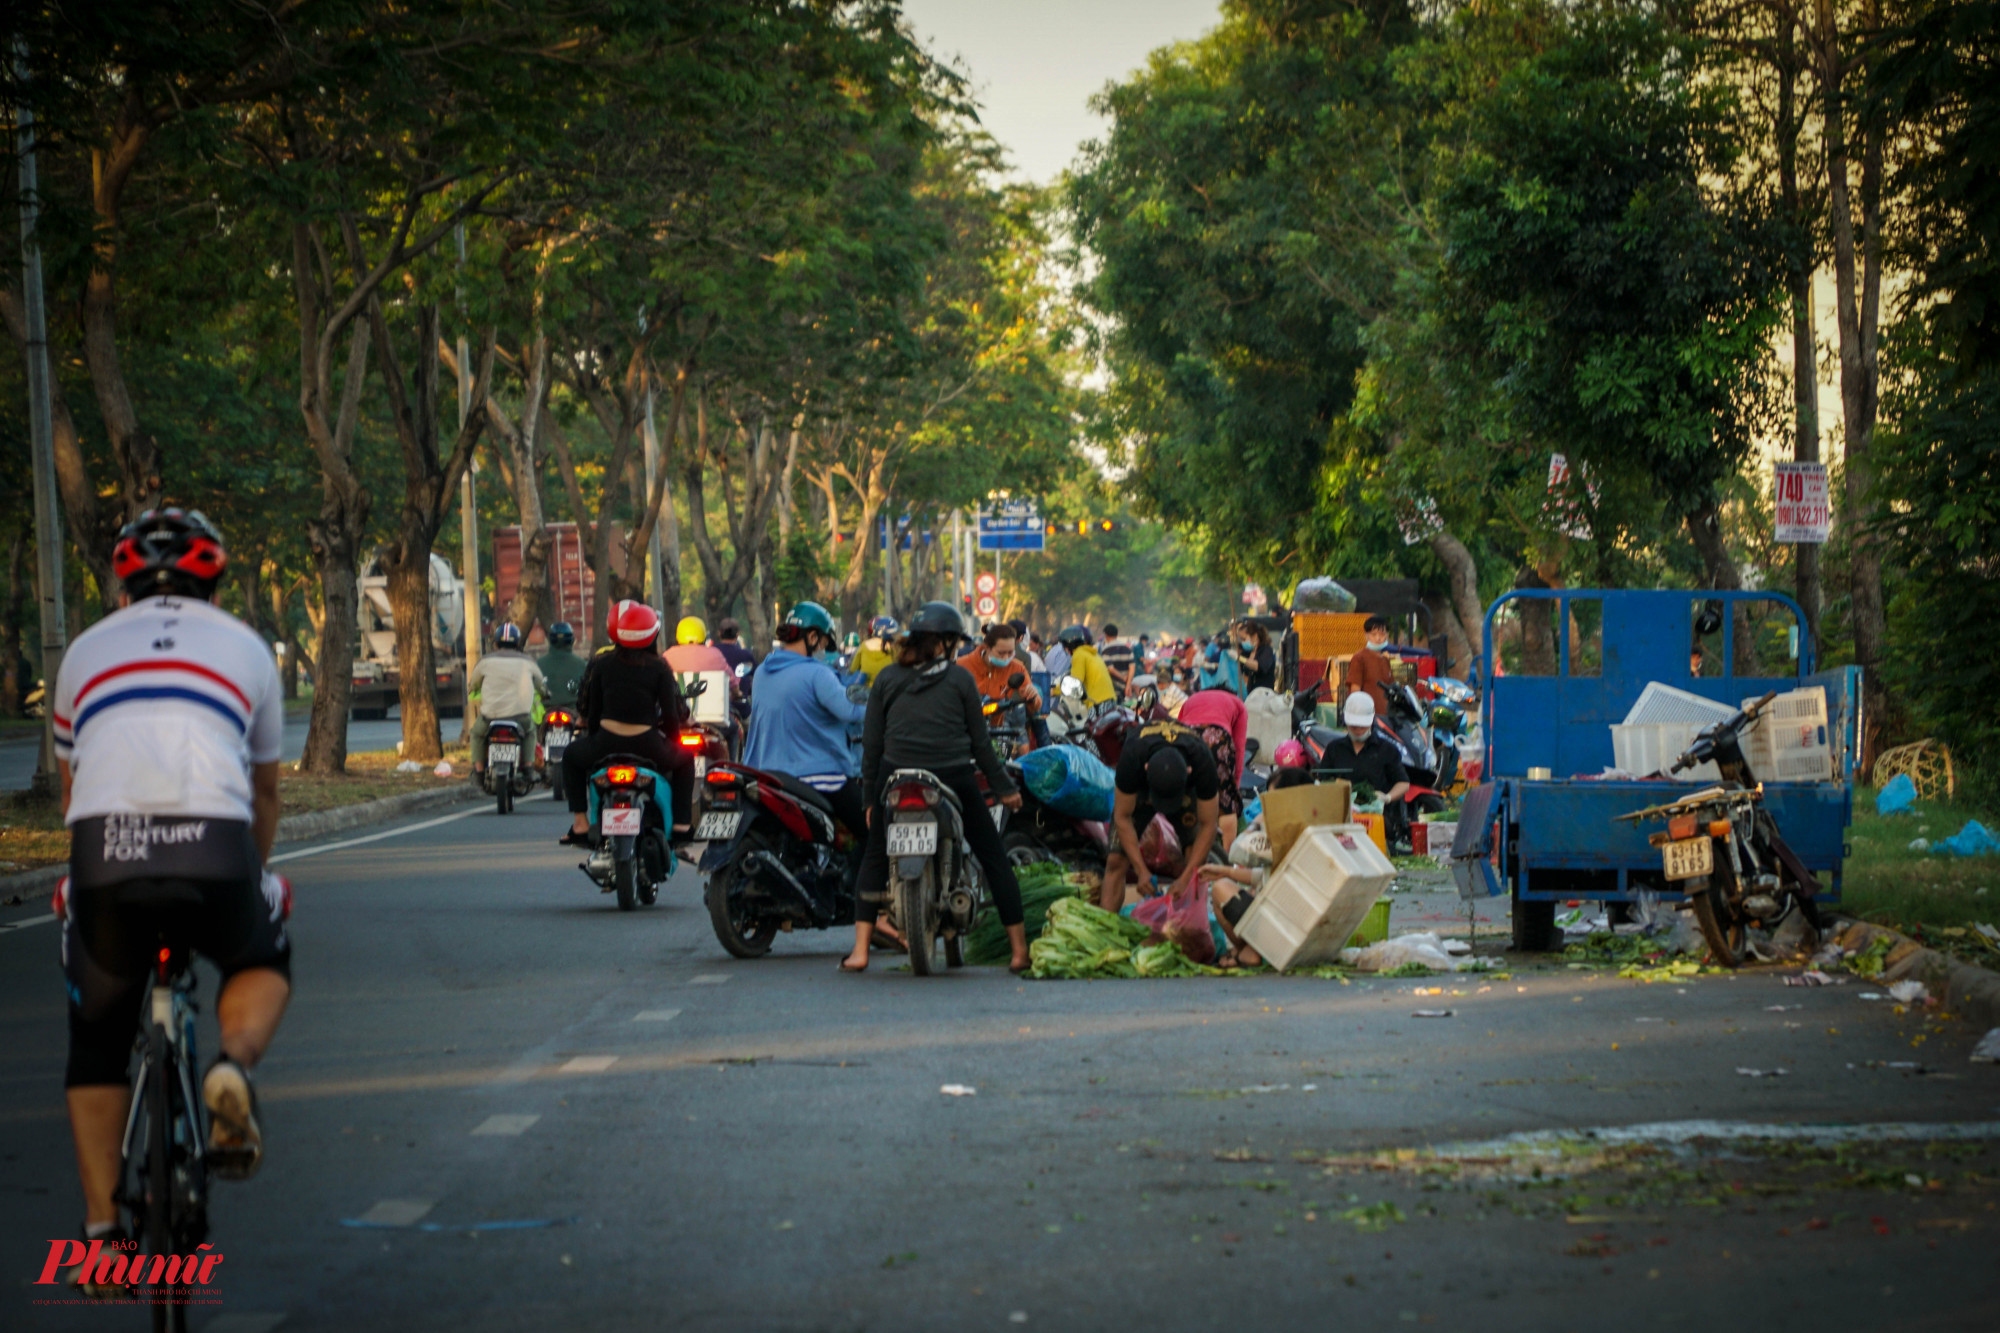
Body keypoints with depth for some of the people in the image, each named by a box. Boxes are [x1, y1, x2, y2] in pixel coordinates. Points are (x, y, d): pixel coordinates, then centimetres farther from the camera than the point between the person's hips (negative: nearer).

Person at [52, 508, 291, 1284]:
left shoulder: (87, 649, 26)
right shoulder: (246, 647, 24)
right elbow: (265, 790, 36)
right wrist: (253, 878, 53)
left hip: (104, 849, 1)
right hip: (215, 849, 0)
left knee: (96, 1047, 19)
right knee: (264, 964, 31)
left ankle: (103, 1237, 11)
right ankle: (233, 1069, -1)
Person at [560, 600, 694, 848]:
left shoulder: (601, 663, 3)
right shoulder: (659, 667, -1)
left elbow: (590, 709, 7)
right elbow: (671, 715, -1)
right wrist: (670, 739, 21)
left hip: (606, 745, 1)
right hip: (647, 748, -1)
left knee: (572, 755, 34)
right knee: (685, 759, 31)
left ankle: (580, 824, 23)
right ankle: (681, 824, 19)